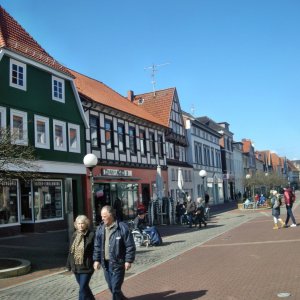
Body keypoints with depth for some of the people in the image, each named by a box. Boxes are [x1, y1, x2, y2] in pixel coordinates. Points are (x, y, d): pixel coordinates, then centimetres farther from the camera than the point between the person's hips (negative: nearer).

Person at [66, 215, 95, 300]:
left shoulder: (91, 235, -12)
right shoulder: (74, 235, 8)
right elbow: (71, 251, 13)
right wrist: (69, 264, 12)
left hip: (86, 267, -7)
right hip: (76, 267, 7)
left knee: (82, 289, -5)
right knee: (84, 287, 19)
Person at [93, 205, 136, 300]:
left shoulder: (122, 227, -13)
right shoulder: (100, 228, 5)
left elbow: (130, 246, -11)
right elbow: (97, 246, 11)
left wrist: (128, 260, -13)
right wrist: (96, 259, 5)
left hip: (117, 263, -6)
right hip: (105, 263, 6)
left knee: (116, 288, -3)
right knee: (111, 287, 18)